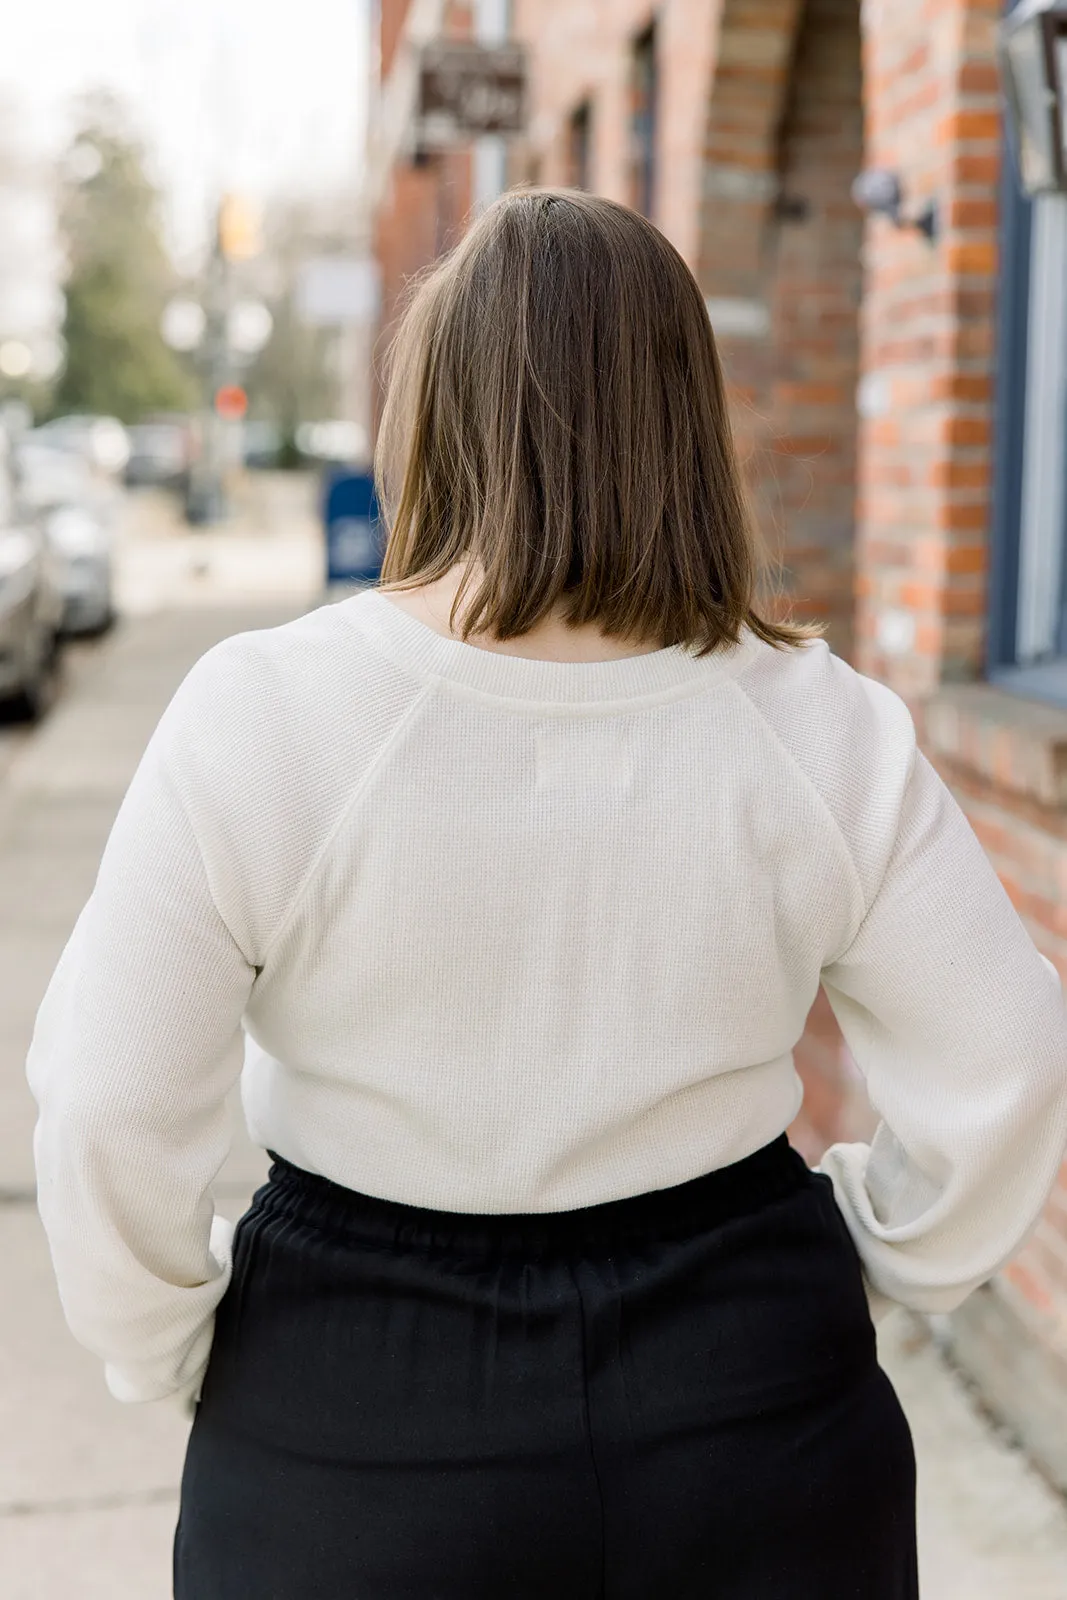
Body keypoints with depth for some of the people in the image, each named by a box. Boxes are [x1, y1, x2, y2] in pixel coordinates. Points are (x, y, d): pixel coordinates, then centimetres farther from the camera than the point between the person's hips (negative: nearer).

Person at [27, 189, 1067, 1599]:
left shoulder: (259, 718, -15)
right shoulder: (822, 731, -9)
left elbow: (108, 1114, -13)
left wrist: (169, 1346, 4)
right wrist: (870, 1273, 12)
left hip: (356, 1450, -1)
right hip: (756, 1431, 2)